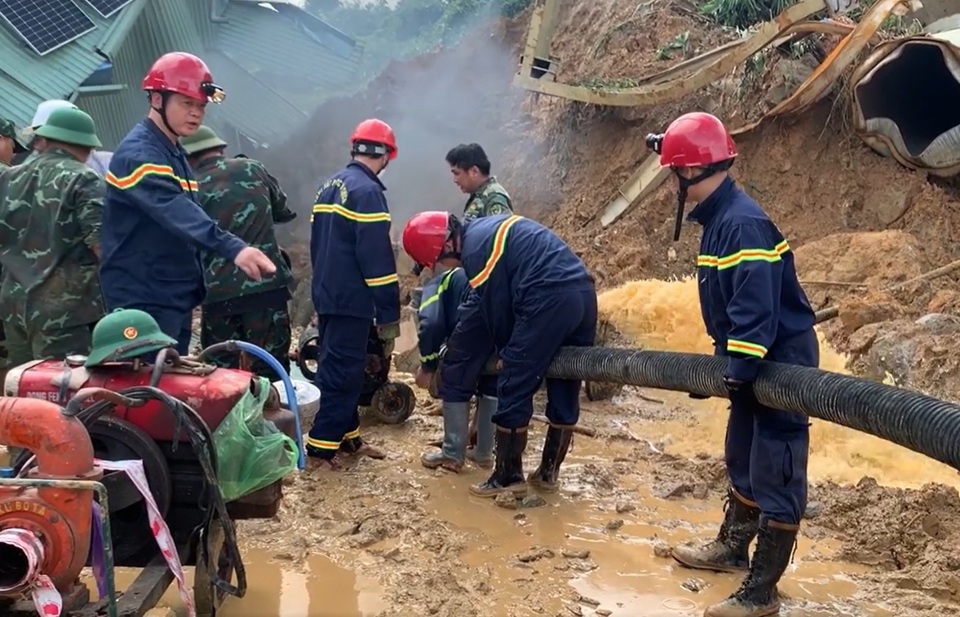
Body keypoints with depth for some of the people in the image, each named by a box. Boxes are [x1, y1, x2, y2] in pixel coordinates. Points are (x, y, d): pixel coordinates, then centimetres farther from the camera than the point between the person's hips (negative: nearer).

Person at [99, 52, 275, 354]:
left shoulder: (175, 154, 15)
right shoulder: (138, 154, -16)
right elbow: (176, 211, -32)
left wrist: (196, 286, 18)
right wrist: (234, 248, -45)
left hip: (176, 297, 10)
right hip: (143, 301, -10)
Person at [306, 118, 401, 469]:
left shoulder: (329, 187, 13)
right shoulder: (367, 192, -16)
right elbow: (377, 258, -20)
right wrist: (389, 315, -17)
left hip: (327, 296, 9)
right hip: (352, 300, -9)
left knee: (337, 370, 15)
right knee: (344, 374, -4)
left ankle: (346, 436, 24)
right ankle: (321, 446, -3)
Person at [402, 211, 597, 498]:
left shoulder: (476, 250, -6)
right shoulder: (485, 230, 24)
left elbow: (496, 307, 0)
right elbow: (478, 303, 31)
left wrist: (507, 352, 16)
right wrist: (452, 349, 37)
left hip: (550, 300, -10)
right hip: (584, 292, 10)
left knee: (514, 390, 2)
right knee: (565, 391, 16)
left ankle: (508, 477, 9)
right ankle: (549, 472, 27)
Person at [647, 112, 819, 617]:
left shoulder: (743, 223, -24)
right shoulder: (719, 218, 9)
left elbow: (757, 309, -28)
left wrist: (739, 370, -26)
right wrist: (728, 362, 19)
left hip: (781, 363, -11)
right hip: (755, 361, 11)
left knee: (775, 475, -3)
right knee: (743, 459, 23)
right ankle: (733, 548, 40)